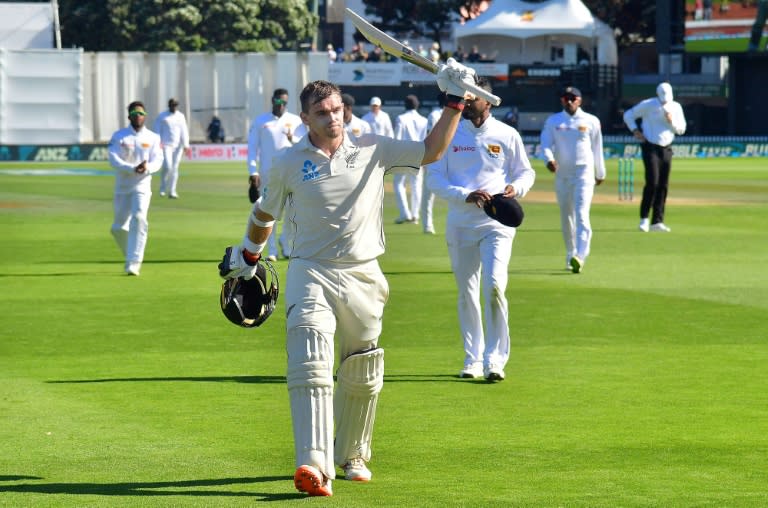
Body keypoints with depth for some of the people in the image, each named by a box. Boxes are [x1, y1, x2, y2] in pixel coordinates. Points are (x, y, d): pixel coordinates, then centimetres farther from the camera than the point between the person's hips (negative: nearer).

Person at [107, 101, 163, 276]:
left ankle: (133, 262, -21)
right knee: (118, 227, 7)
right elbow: (113, 160, -11)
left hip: (142, 186, -1)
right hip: (122, 187, 1)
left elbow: (157, 161, -5)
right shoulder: (119, 136, 1)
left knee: (139, 219, -21)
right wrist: (133, 169, -26)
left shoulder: (153, 138, 4)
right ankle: (131, 255, 34)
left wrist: (147, 168, -28)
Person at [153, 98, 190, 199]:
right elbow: (157, 131, 0)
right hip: (166, 145, -4)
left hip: (178, 146, 4)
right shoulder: (161, 117, 1)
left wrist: (186, 145, -1)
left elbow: (184, 131, 8)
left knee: (175, 168, 2)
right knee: (167, 166, -15)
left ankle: (172, 191, 5)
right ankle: (162, 188, 4)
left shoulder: (180, 116, 10)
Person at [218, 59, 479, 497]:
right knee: (310, 366, -21)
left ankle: (353, 456, 35)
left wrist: (455, 101, -6)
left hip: (363, 276, 2)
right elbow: (264, 214, 17)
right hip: (310, 274, -2)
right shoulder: (289, 163, 1)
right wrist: (248, 256, 28)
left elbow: (432, 151, 3)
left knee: (362, 377, 12)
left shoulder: (374, 150, 3)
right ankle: (314, 465, -33)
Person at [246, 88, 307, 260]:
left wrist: (293, 140, -21)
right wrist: (253, 172, -7)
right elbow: (252, 148, 3)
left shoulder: (295, 121, 8)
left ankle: (285, 242, 18)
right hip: (267, 173, 0)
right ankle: (272, 250, 7)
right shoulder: (260, 121, 6)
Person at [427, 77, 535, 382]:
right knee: (467, 293, 8)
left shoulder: (507, 135, 5)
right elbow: (434, 179, -1)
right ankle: (473, 359, 19)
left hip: (497, 222, -2)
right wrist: (466, 195, -17)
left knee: (494, 286, -16)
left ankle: (495, 359, -11)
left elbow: (526, 172, 13)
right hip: (460, 222, 2)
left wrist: (515, 188, -11)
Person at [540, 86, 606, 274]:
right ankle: (571, 255, 25)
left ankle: (580, 256, -27)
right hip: (562, 174, 3)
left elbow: (597, 148, 11)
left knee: (581, 213, -17)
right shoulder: (553, 121, 6)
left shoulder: (591, 121, 3)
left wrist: (600, 173, 17)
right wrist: (549, 159, -26)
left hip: (584, 173, -3)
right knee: (566, 216, 10)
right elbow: (545, 143, -5)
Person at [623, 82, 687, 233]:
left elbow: (681, 129, 6)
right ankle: (644, 218, -1)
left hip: (666, 149, 4)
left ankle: (657, 221, 8)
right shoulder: (647, 105, -5)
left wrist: (671, 121, -12)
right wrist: (635, 130, -7)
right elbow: (628, 115, 5)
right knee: (652, 183, -14)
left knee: (663, 186, 2)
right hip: (650, 148, -4)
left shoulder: (676, 107, 6)